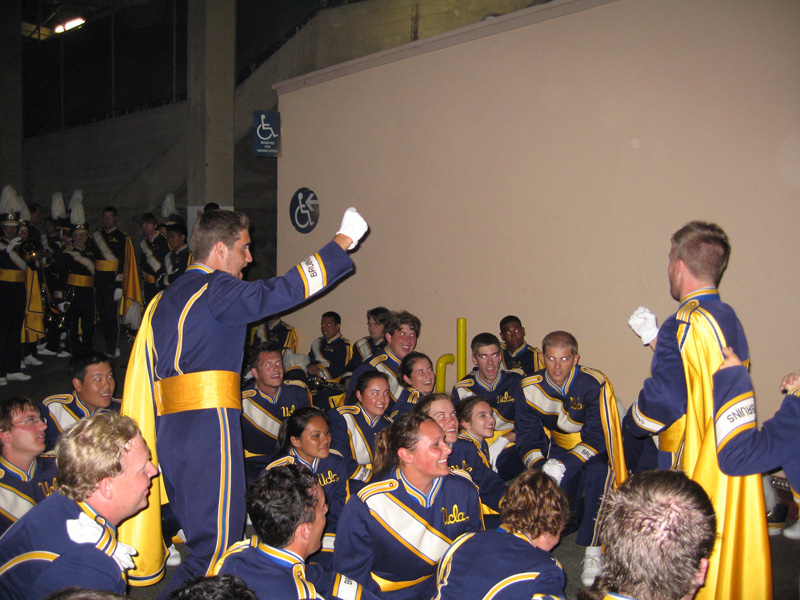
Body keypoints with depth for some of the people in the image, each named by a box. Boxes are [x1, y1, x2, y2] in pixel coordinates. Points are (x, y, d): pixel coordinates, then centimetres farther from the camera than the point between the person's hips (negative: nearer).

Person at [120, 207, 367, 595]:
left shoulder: (167, 298, 20)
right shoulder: (215, 290, -7)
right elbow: (283, 290, -16)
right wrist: (343, 241, -8)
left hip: (171, 433, 10)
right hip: (207, 429, -10)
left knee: (202, 537, 17)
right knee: (216, 548, -4)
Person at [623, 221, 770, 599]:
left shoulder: (684, 325, -20)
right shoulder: (729, 319, 8)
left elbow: (660, 402, -22)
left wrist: (629, 425, -2)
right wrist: (655, 339, 22)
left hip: (691, 468, -9)